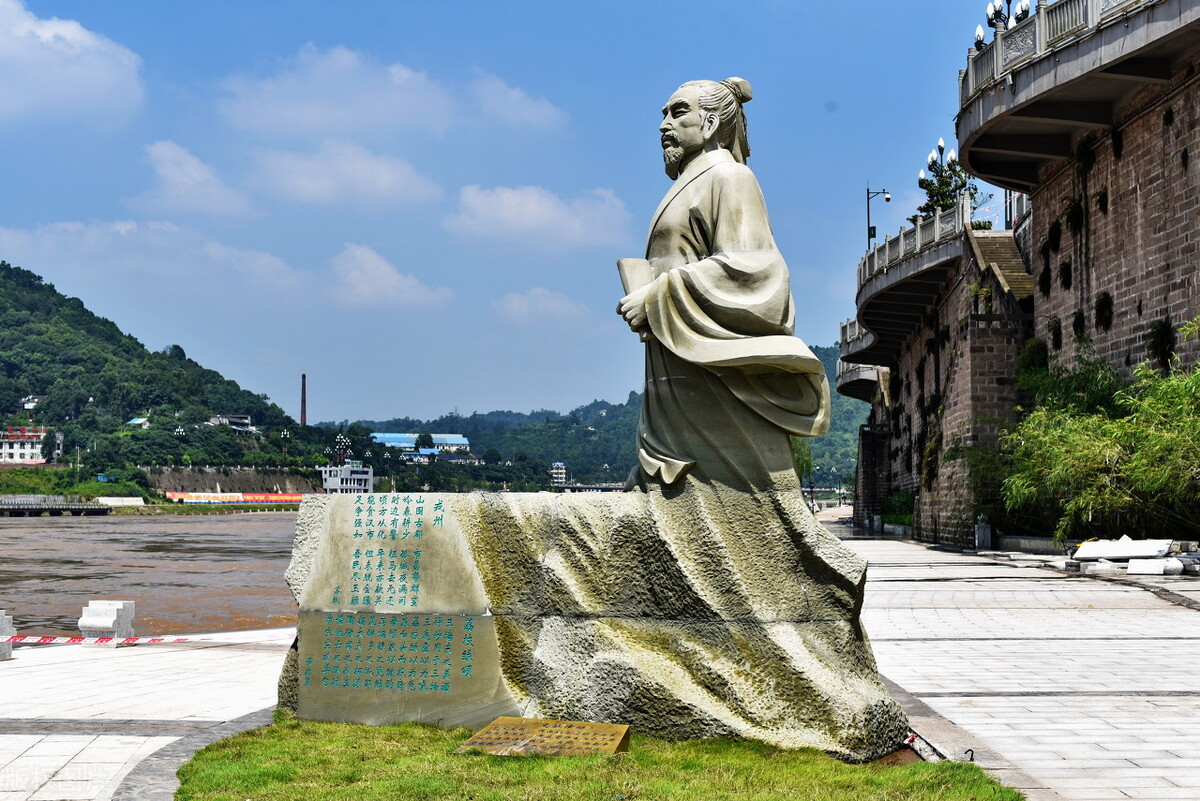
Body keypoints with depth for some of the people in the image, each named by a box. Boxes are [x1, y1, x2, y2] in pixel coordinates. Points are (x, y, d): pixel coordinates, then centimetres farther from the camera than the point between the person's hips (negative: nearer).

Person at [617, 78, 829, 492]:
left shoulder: (728, 177, -2)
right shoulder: (690, 186, 25)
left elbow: (743, 268, -16)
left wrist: (656, 298, -16)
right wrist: (644, 301, 11)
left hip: (717, 378, -9)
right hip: (679, 391, 9)